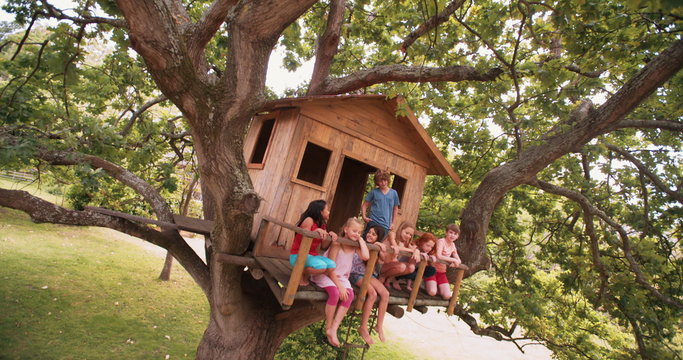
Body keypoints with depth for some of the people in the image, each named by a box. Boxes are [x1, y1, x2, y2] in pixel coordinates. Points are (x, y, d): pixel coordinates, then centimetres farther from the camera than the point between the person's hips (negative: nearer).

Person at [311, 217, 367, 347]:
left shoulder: (355, 245, 0)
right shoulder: (337, 243, -17)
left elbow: (366, 256, -21)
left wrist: (361, 240, -14)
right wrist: (339, 286, -23)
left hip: (341, 276, 6)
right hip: (325, 274, -5)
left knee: (349, 295, -21)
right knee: (335, 293, -31)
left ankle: (333, 330, -18)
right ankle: (328, 327, -12)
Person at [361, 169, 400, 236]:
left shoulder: (394, 193, 7)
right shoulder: (373, 192, 2)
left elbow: (395, 209, 15)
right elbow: (364, 205, 6)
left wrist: (393, 223, 10)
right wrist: (364, 216, -8)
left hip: (385, 226, 1)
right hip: (372, 223, -1)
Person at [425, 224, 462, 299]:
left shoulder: (453, 245, 7)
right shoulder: (441, 241, -15)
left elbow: (458, 260, 11)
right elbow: (438, 256, -30)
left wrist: (455, 263, -12)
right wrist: (453, 260, -23)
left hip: (441, 272, 6)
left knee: (447, 296, -9)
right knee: (432, 292, -23)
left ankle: (436, 286, 18)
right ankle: (427, 283, 9)